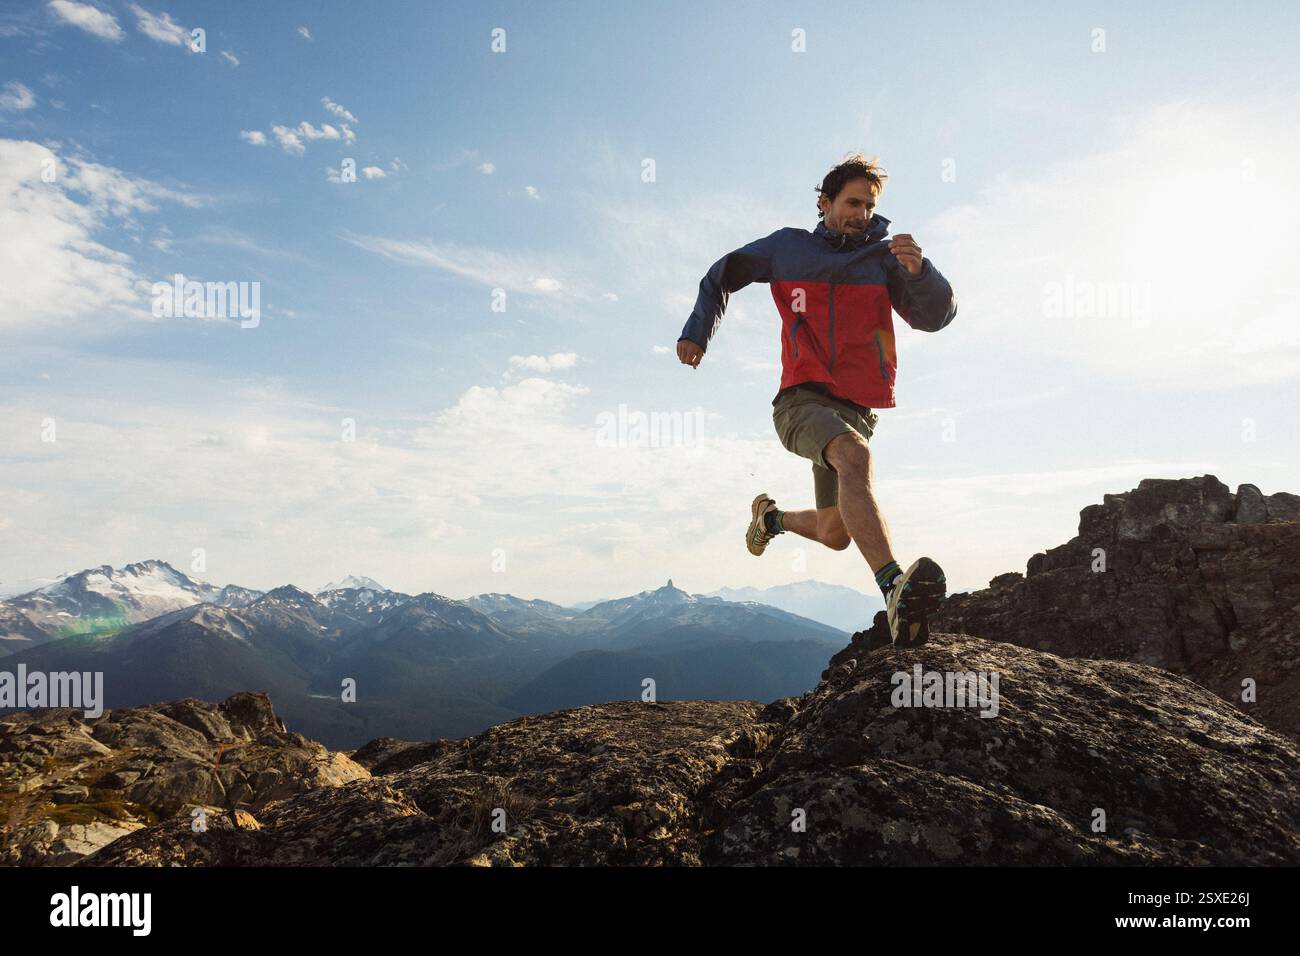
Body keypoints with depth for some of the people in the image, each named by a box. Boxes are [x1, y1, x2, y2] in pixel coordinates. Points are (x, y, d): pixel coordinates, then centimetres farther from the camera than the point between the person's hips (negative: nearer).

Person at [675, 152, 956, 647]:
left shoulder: (884, 257, 5)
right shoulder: (787, 247, 4)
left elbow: (935, 316, -8)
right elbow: (721, 276, 19)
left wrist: (919, 271, -27)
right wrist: (697, 332, 9)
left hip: (855, 409, 4)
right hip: (801, 401, -4)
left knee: (835, 534, 13)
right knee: (854, 456, -37)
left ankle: (772, 517, 46)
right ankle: (895, 591, -51)